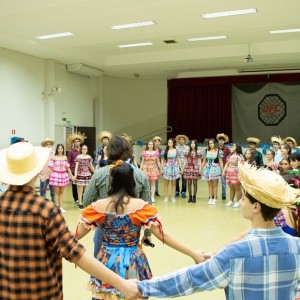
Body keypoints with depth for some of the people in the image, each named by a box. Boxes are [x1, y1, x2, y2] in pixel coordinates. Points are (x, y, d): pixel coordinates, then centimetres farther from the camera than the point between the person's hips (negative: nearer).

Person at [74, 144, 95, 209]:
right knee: (80, 190, -1)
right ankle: (80, 203, 6)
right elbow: (76, 166, -9)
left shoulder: (89, 157, 9)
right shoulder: (78, 157, -4)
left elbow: (91, 166, 17)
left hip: (88, 175, 3)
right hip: (80, 174, -3)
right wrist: (75, 175, -19)